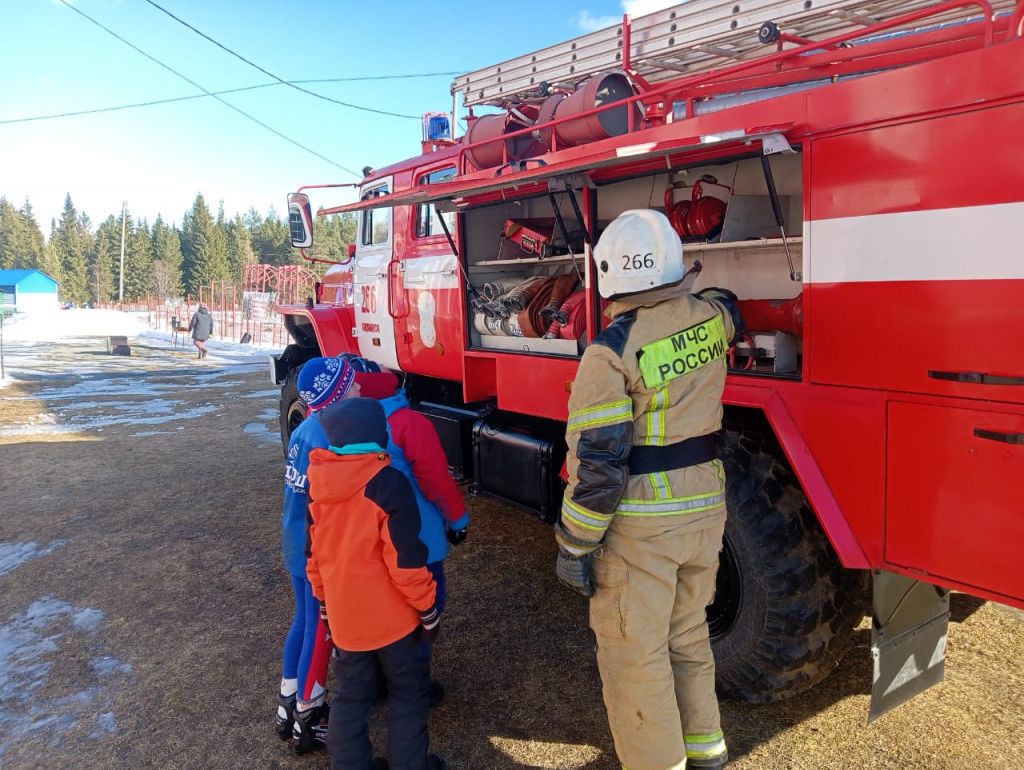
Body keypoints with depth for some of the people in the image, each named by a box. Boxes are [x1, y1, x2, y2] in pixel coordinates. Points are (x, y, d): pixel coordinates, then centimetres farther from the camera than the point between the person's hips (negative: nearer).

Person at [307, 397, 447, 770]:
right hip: (391, 616, -5)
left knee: (350, 697, 20)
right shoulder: (388, 484, -21)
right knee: (408, 693, 14)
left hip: (343, 617, 5)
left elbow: (314, 556, 8)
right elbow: (406, 561, -20)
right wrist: (429, 610, -8)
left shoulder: (319, 485, -1)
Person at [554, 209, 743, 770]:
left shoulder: (611, 350, -19)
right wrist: (680, 289, 42)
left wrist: (574, 546, -10)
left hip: (641, 524, -7)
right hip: (704, 507, 7)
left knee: (635, 655, 9)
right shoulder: (712, 317, 0)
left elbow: (595, 462, -19)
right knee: (688, 635, 25)